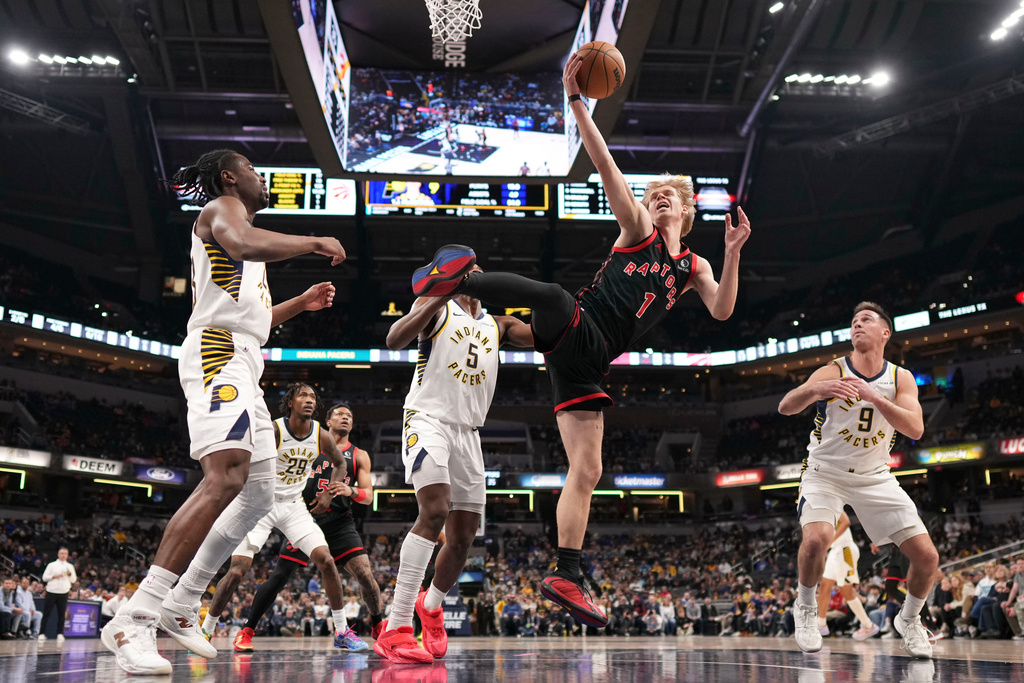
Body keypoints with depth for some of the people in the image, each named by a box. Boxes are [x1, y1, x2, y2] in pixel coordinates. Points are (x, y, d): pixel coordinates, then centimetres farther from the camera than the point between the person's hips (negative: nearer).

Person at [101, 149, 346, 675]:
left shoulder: (236, 222, 33)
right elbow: (244, 244, -24)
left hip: (242, 363, 11)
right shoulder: (222, 207, 3)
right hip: (219, 355, -11)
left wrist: (299, 303, 33)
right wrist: (314, 242, -12)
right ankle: (133, 621, -33)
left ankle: (179, 607, 14)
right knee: (226, 478, -28)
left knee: (258, 497, 10)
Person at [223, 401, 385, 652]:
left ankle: (380, 630, 6)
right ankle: (246, 631, 5)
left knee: (365, 575, -12)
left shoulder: (359, 456, 11)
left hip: (340, 522, 0)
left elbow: (368, 496, 3)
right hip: (307, 518, 0)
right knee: (279, 576, -6)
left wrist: (350, 491, -18)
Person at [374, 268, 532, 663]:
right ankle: (395, 630, -29)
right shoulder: (437, 308, 3)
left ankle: (431, 606, 37)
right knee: (436, 510, -28)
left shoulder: (498, 324, 18)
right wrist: (442, 294, -21)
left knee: (463, 537, 8)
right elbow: (394, 340, -15)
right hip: (428, 419, -6)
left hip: (468, 433, 7)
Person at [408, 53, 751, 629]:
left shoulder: (692, 267, 23)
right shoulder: (637, 230, 11)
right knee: (555, 295, -42)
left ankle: (566, 577, 4)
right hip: (576, 329, -4)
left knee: (587, 472, 1)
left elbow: (722, 310, 6)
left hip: (591, 362, 4)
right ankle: (458, 279, -45)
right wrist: (577, 99, -11)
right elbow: (606, 165, 0)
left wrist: (733, 254, -8)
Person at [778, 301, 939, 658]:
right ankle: (806, 609, -2)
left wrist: (874, 396, -33)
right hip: (826, 472, -3)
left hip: (874, 477, 3)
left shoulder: (901, 378, -3)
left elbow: (915, 429, -19)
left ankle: (908, 620, 24)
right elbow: (785, 407, -26)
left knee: (927, 557, -5)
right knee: (816, 539, -31)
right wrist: (813, 390, -48)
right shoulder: (831, 373, -12)